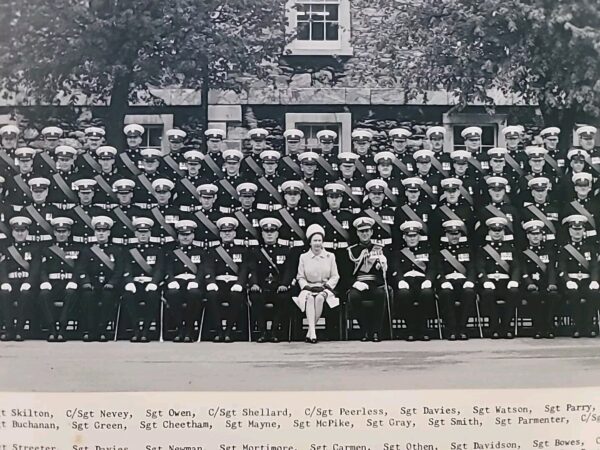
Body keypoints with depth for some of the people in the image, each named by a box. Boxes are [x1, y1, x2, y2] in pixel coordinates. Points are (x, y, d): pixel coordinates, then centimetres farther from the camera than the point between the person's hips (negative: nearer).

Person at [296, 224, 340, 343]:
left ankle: (310, 332, -30)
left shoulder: (330, 256, 11)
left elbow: (335, 277, 8)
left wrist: (326, 287, -8)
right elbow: (300, 277, 8)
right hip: (309, 288, 0)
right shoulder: (303, 257, 11)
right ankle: (313, 332, -44)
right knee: (310, 298, -35)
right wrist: (307, 287, -10)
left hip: (325, 288, 0)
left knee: (319, 298, -35)